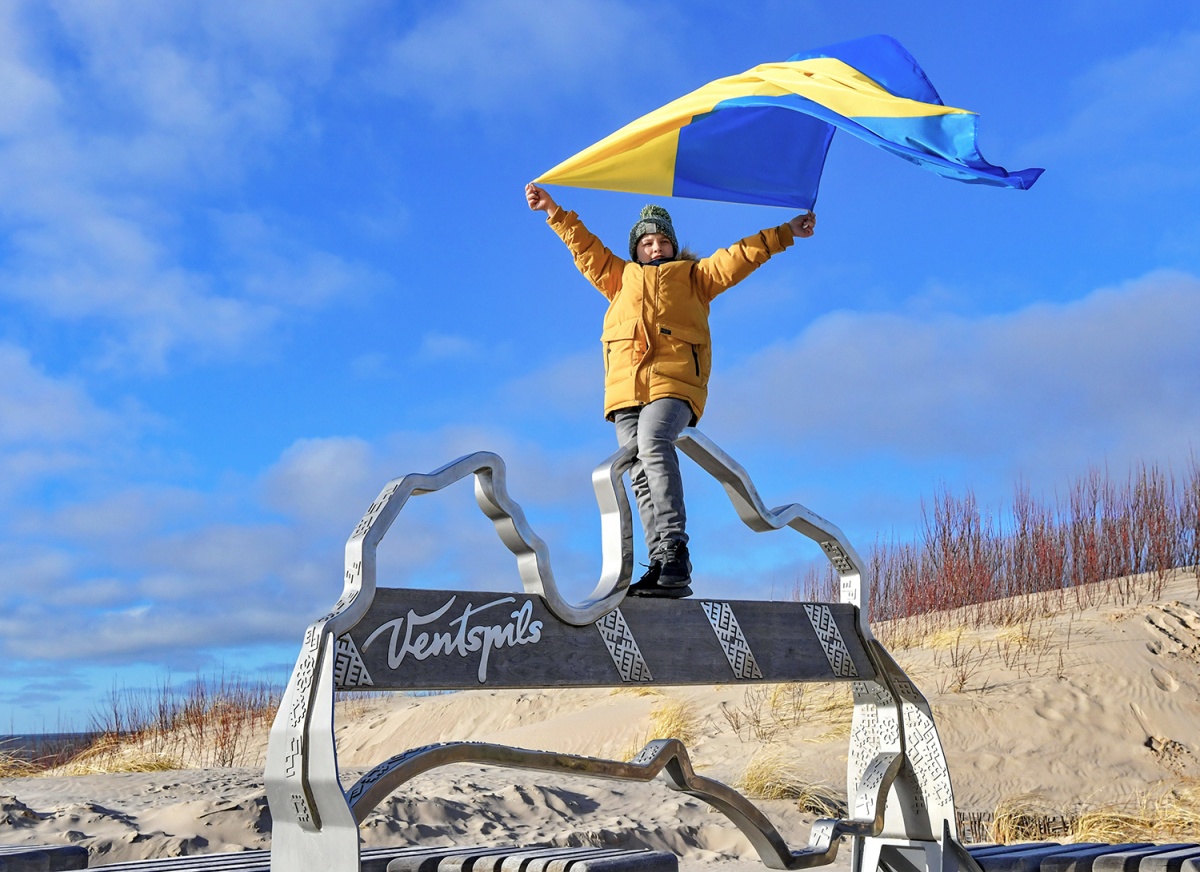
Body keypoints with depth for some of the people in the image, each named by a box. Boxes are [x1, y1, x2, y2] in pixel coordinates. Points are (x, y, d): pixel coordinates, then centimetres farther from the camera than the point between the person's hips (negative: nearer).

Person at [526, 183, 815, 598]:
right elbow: (586, 248, 34)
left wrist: (785, 234, 16)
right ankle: (663, 566, -12)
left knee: (653, 445, -30)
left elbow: (738, 258, 22)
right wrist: (555, 213, 29)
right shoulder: (620, 278, 34)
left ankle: (675, 552, -35)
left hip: (673, 382, -4)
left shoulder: (693, 276, 27)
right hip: (625, 387, 4)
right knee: (641, 475, -7)